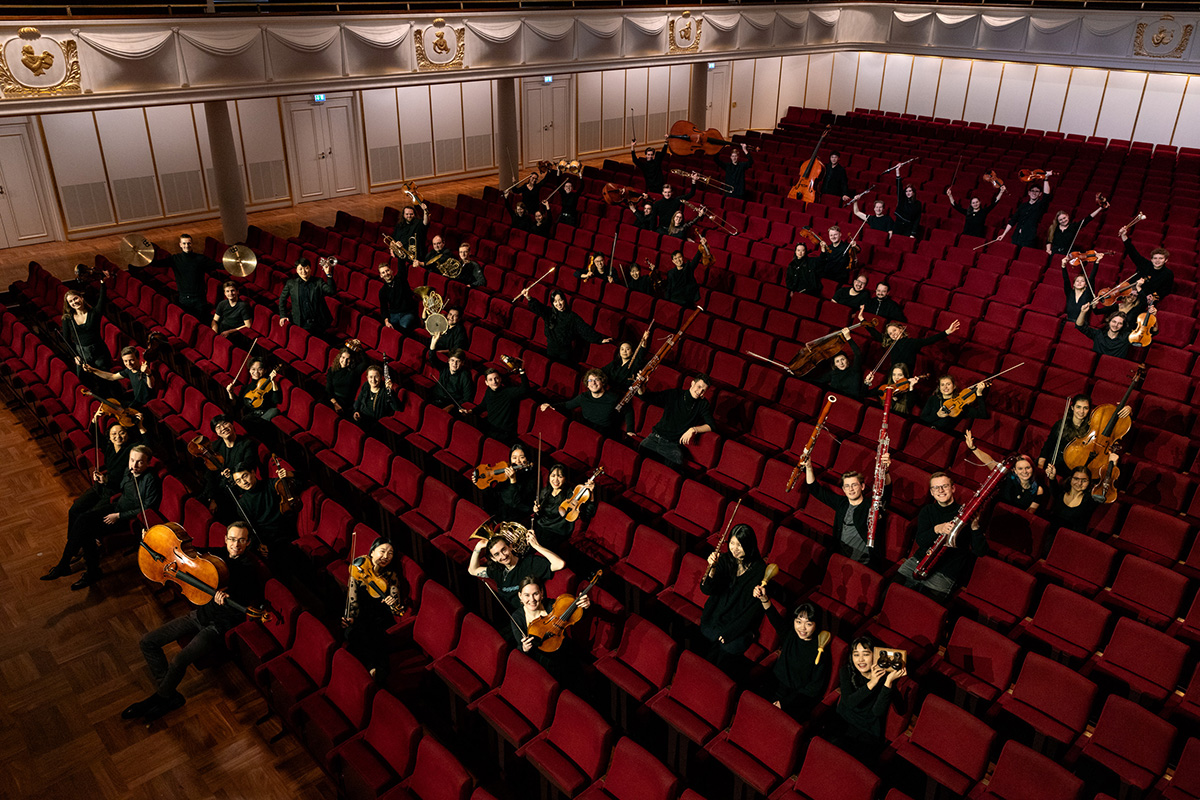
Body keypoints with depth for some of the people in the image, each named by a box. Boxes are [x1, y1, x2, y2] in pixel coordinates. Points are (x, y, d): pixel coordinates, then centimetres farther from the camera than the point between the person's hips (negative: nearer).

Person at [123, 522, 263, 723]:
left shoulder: (249, 569, -18)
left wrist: (227, 598, -37)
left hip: (220, 626, -8)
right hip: (200, 614, 8)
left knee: (178, 661, -25)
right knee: (147, 642, 1)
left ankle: (160, 697, 8)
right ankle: (171, 697, 4)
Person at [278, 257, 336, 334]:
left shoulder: (319, 282, 5)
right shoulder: (291, 283, 9)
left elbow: (332, 292, -11)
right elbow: (282, 298, 19)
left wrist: (328, 274, -18)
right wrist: (283, 315, 9)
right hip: (300, 324, 0)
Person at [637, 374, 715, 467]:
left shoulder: (702, 404, 6)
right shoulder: (674, 394, 6)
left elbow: (711, 425, -1)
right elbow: (649, 397, 5)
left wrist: (693, 429, -18)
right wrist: (641, 391, -17)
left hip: (673, 445, -1)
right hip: (656, 437, 1)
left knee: (676, 464, -31)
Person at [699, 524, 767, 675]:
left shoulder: (759, 569, -11)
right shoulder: (724, 560, -2)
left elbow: (755, 607, -10)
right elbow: (706, 589, -8)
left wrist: (729, 632, -13)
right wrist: (712, 569, -28)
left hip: (741, 623, -3)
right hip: (716, 616, 3)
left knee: (729, 649, -16)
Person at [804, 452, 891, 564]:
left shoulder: (871, 504, -4)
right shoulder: (841, 502, 11)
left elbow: (885, 491, -24)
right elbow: (815, 490, 16)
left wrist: (885, 471, -44)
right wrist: (808, 467, 4)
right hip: (840, 558, 5)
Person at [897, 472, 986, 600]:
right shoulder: (927, 511, 14)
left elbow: (981, 552, -4)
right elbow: (920, 541, -2)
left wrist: (975, 527, -21)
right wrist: (937, 529, -23)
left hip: (946, 574, -3)